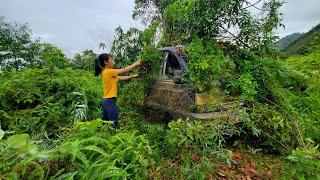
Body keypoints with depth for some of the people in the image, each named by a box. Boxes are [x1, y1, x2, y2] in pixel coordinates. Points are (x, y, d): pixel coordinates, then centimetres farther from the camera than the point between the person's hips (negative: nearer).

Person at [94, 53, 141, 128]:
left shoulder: (107, 72, 12)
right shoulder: (108, 71, -15)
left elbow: (121, 78, 14)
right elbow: (125, 70, -11)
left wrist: (133, 76, 12)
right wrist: (136, 64, 0)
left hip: (106, 100, 10)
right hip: (110, 101, -10)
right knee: (114, 125, -1)